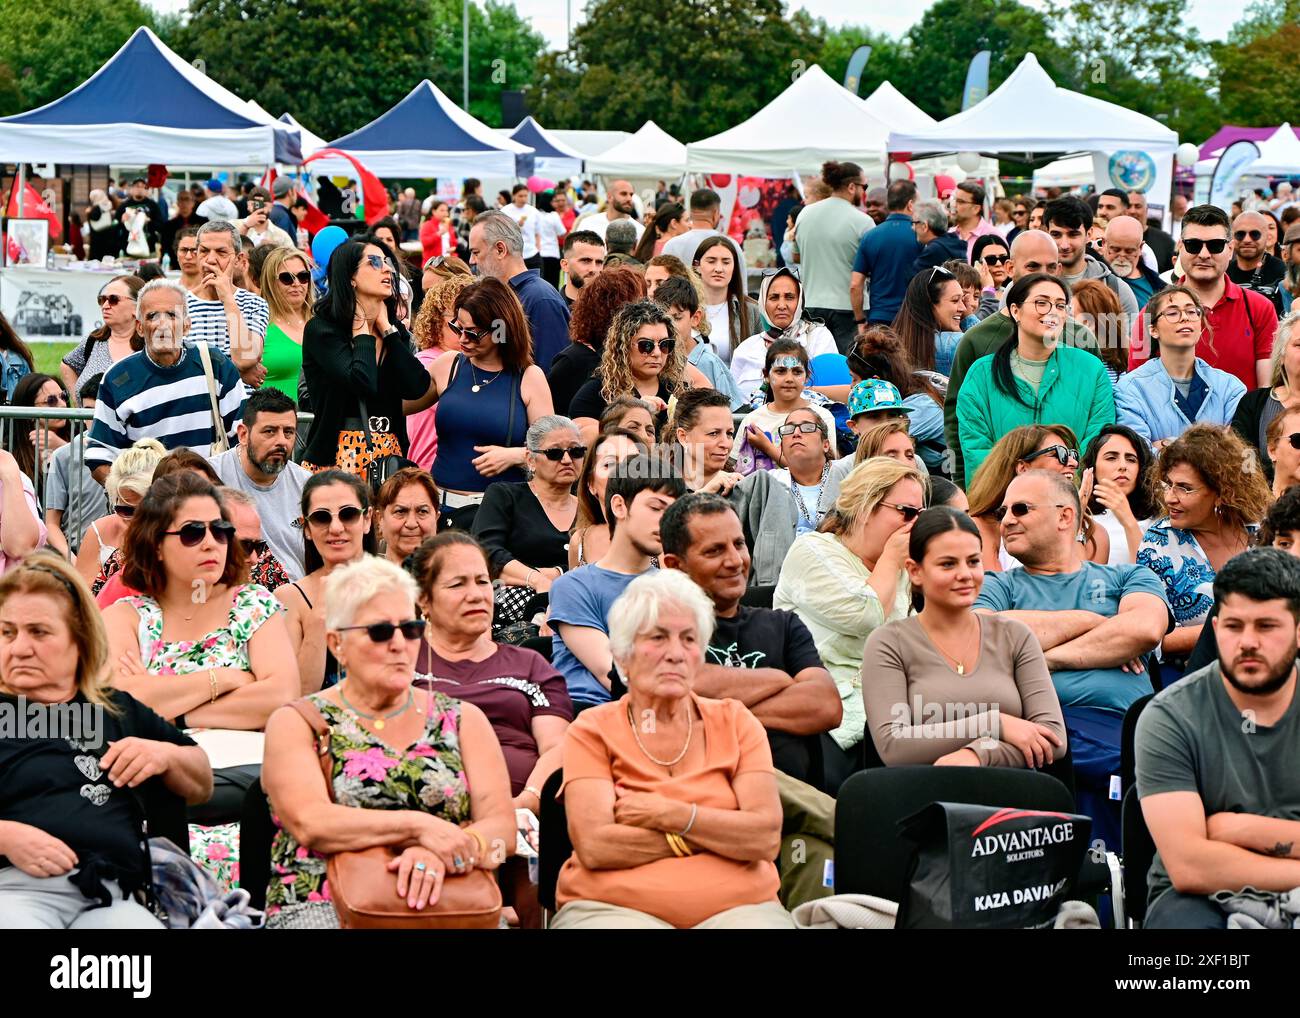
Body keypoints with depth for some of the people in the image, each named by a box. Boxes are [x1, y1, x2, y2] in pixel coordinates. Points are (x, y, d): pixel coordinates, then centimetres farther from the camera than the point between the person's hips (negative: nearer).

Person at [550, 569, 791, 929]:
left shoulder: (735, 723, 15)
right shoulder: (591, 731, 9)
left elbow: (766, 837, 1)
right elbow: (594, 846, -7)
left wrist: (669, 815, -6)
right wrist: (721, 833, -2)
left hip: (736, 907, 2)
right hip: (613, 906, -2)